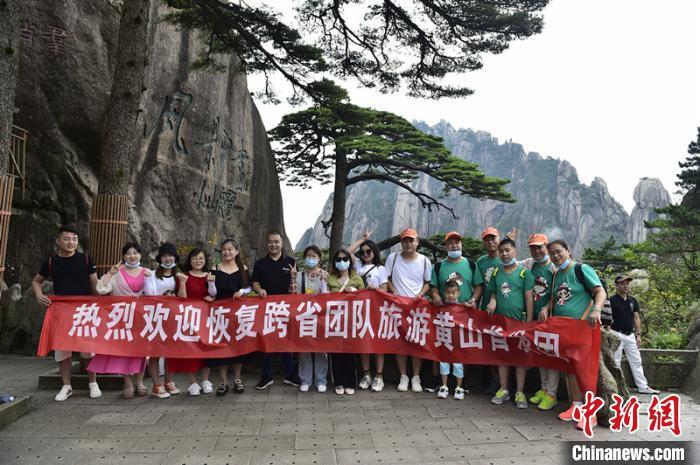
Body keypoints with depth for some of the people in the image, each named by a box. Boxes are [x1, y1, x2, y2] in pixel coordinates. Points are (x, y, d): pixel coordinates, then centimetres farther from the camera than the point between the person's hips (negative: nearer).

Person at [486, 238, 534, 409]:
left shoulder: (524, 272, -4)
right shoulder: (496, 273, 7)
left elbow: (528, 298, -5)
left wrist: (529, 322, -8)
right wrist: (492, 301, -7)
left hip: (519, 319, -4)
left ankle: (520, 393, 13)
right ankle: (503, 390, 21)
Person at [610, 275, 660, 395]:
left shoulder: (633, 301, 9)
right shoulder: (612, 301, -8)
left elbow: (636, 318, 11)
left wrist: (638, 335, 6)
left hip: (631, 335, 6)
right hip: (617, 334, -6)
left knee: (636, 361, 10)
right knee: (615, 363, -2)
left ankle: (643, 387, 17)